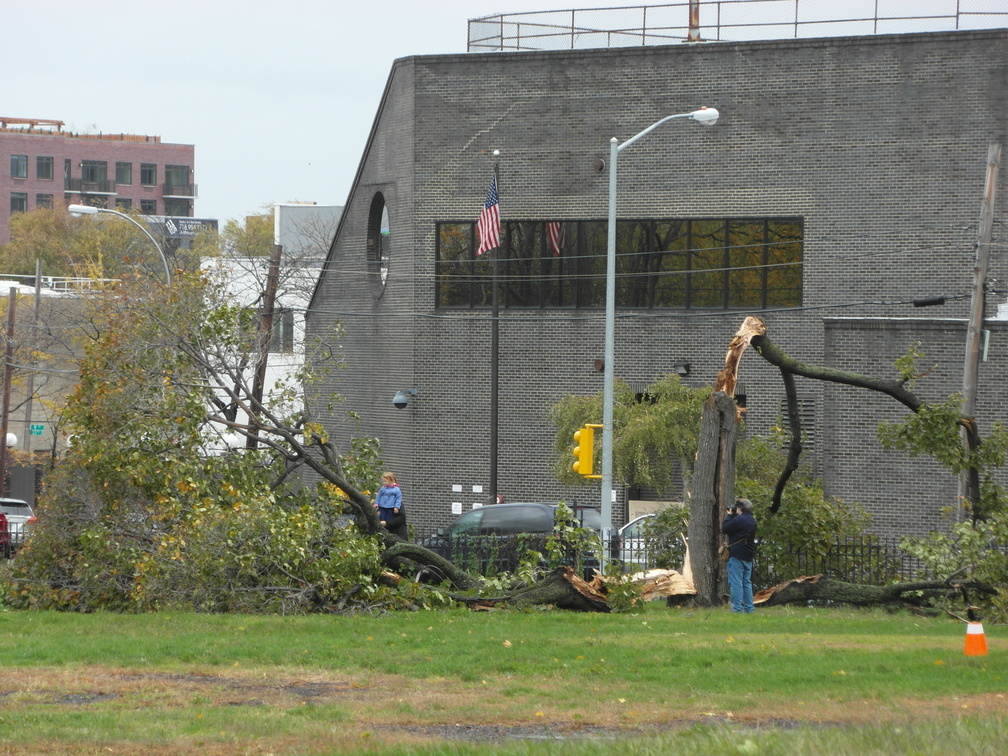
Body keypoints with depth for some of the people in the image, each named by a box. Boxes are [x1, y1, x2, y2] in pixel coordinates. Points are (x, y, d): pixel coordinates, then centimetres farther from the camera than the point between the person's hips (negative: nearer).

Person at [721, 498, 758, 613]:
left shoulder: (739, 520, -16)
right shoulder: (752, 521, 12)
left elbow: (725, 529, -9)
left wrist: (728, 516, 3)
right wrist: (731, 516, 16)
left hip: (737, 556, -8)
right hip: (748, 557, 8)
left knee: (735, 582, -7)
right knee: (747, 583, 13)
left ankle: (737, 608, -11)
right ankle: (748, 608, 13)